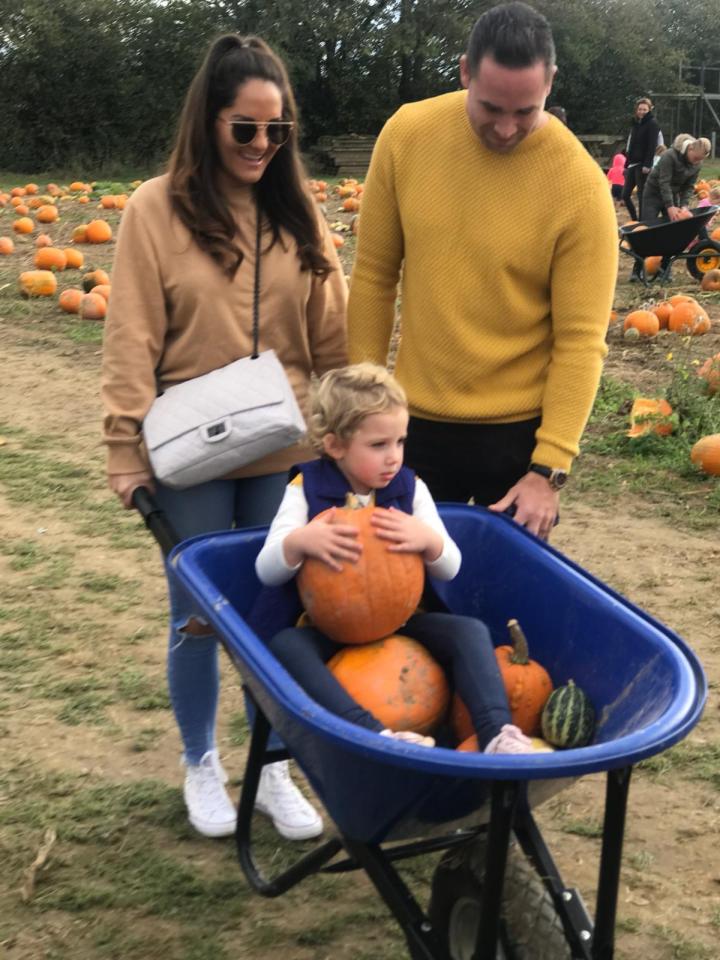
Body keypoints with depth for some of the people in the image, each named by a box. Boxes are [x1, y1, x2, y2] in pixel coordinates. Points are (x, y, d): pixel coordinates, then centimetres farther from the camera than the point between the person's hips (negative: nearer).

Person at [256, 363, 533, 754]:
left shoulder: (410, 487, 1)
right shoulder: (306, 489, -5)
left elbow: (450, 568, 1)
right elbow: (267, 571, -8)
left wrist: (429, 540, -23)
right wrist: (300, 541, -31)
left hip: (399, 623, 2)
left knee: (470, 631, -22)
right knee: (283, 645, -33)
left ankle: (497, 734, -32)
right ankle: (377, 734, -47)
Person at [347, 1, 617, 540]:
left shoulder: (581, 186, -16)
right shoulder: (407, 135, -8)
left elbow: (581, 340, -14)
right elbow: (375, 275, 1)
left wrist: (549, 469, -17)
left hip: (518, 431, -2)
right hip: (415, 419, 3)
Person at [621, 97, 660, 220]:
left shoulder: (652, 123, -6)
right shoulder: (635, 123, 17)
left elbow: (652, 146, -16)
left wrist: (647, 165, -23)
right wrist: (627, 165, 17)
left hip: (643, 165, -8)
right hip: (632, 164, 8)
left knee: (642, 195, -5)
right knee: (625, 195, 6)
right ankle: (634, 220, 18)